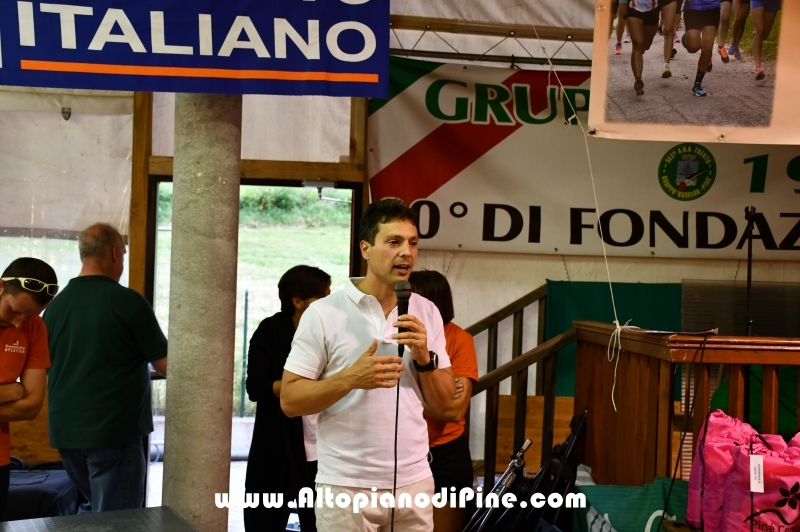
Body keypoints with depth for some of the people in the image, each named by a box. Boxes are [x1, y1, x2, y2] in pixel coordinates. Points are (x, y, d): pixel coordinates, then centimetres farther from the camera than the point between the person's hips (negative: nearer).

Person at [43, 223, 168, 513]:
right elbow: (165, 365, -6)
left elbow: (47, 374, 16)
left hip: (65, 429, 6)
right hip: (113, 430, -6)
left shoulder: (55, 305, 6)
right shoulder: (129, 301, -12)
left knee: (92, 507, 24)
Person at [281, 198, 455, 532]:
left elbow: (444, 404, 6)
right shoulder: (324, 313, -8)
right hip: (345, 487, -3)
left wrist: (424, 358, -10)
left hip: (414, 483, 4)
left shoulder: (427, 313, 5)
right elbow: (290, 400, -9)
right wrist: (351, 378, -21)